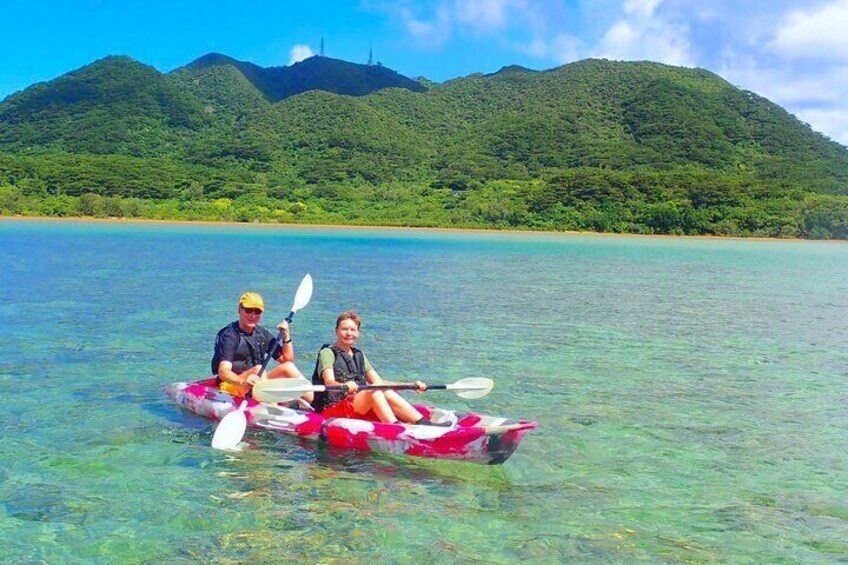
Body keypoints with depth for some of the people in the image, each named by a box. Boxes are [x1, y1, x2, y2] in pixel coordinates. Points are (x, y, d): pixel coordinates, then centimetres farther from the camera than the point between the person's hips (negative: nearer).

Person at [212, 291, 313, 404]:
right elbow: (223, 372, -25)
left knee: (288, 367, -10)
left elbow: (287, 360, 11)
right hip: (231, 385, -7)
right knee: (258, 369, -31)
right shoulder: (230, 335, -11)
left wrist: (286, 337, -4)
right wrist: (243, 382, -44)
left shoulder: (262, 334, 10)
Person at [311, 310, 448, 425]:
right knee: (375, 391, -27)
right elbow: (329, 382, -19)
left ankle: (424, 423, -30)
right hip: (331, 410, -6)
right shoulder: (327, 353, -1)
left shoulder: (359, 356, 19)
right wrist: (345, 386, -43)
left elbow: (379, 382, 12)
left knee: (387, 393, -19)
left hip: (360, 407, 6)